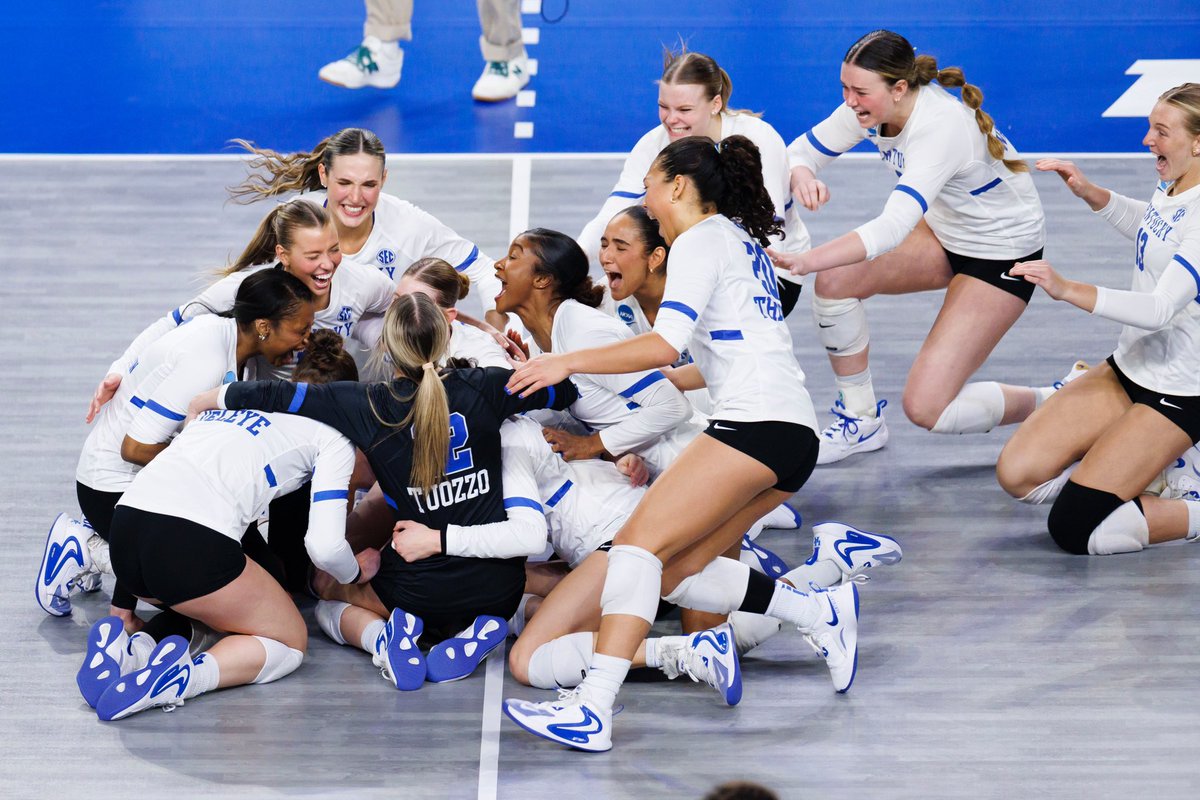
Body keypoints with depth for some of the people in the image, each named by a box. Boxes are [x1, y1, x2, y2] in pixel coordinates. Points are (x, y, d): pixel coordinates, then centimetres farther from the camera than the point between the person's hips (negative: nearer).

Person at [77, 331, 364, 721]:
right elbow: (325, 547, 2)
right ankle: (189, 675, -13)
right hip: (194, 541, -6)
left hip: (125, 527, 6)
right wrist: (356, 571, 23)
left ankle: (126, 654, 2)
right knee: (289, 642, 17)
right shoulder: (332, 437, 11)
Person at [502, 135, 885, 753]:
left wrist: (567, 363, -11)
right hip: (791, 432, 9)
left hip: (757, 423, -9)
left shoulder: (702, 239, -1)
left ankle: (592, 710, -31)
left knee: (641, 541, -19)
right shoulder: (741, 239, 27)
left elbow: (666, 344, -15)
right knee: (672, 571, 5)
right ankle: (820, 612, 4)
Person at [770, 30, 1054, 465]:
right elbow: (801, 150, -6)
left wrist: (806, 261, -55)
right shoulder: (873, 104, -14)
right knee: (835, 280, -14)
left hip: (1004, 252, -8)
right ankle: (861, 421, 6)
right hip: (943, 229, 8)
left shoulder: (942, 127, -36)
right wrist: (801, 176, -31)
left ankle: (1050, 404, 10)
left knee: (926, 408, -15)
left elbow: (893, 227, -46)